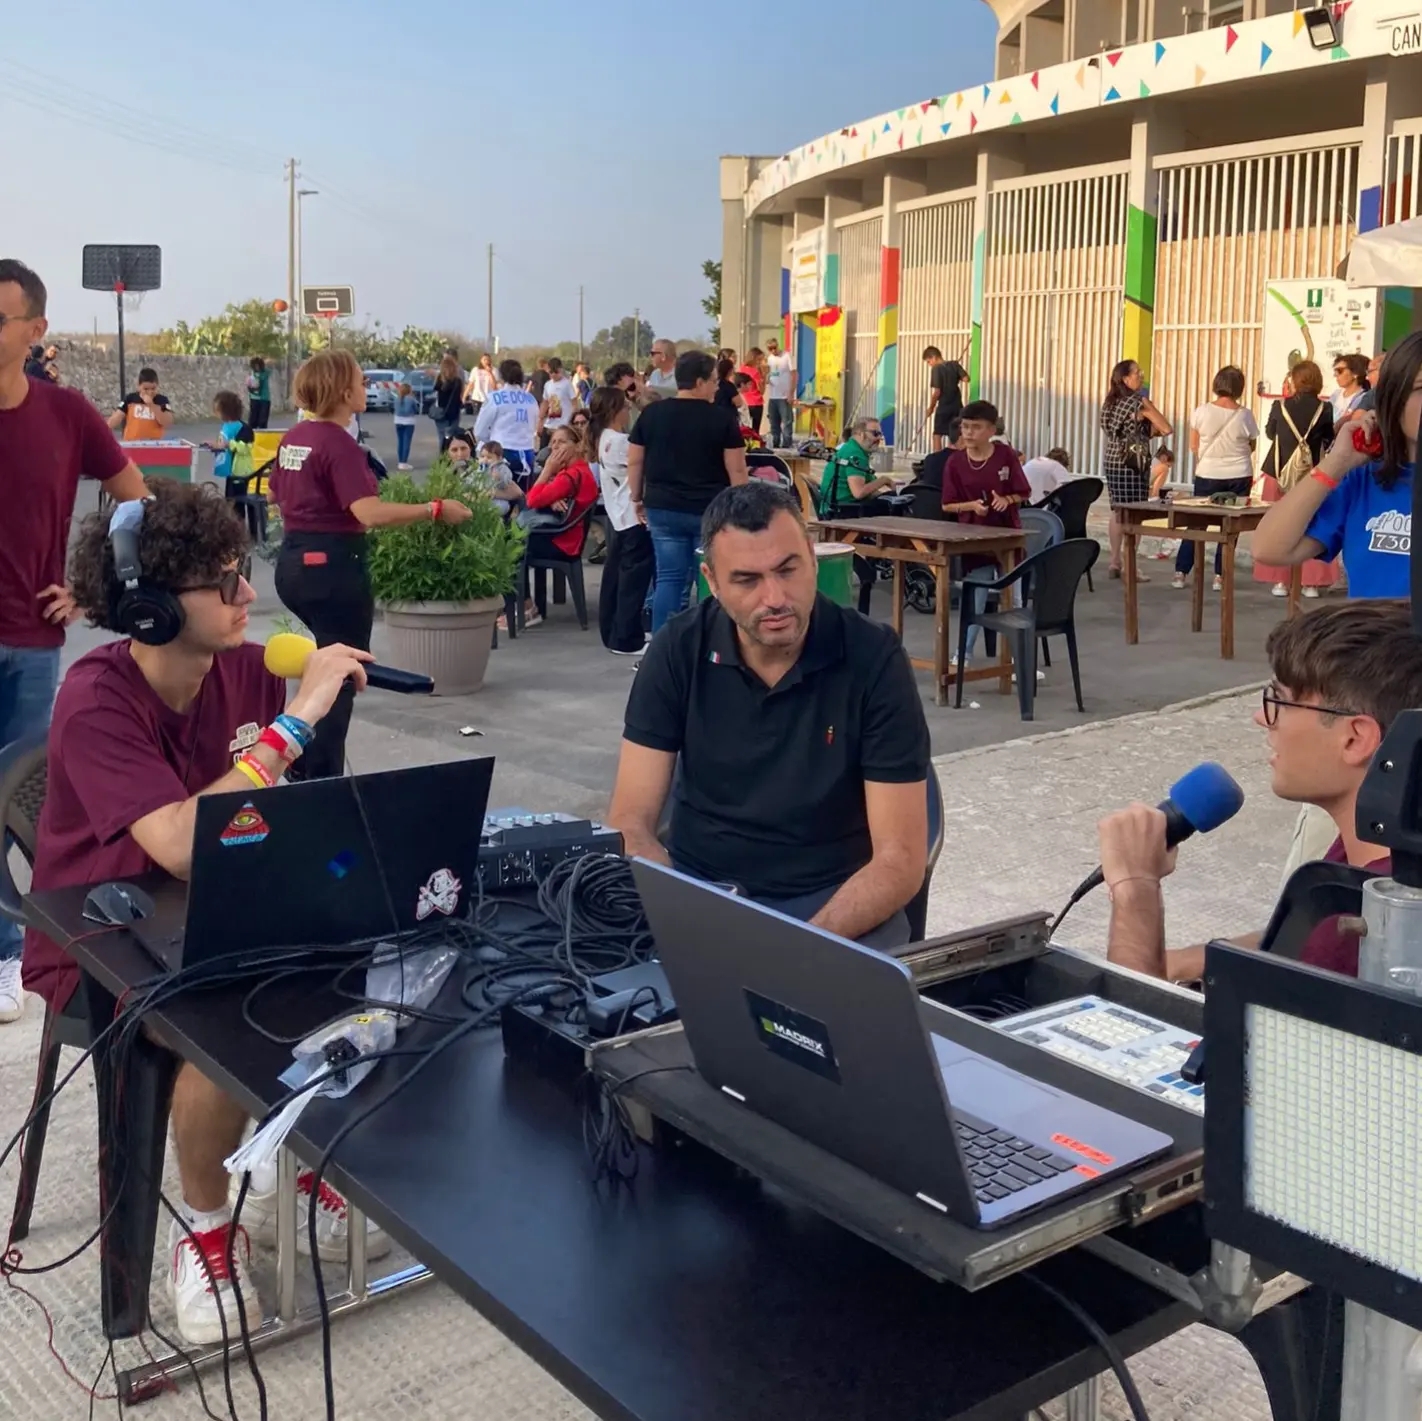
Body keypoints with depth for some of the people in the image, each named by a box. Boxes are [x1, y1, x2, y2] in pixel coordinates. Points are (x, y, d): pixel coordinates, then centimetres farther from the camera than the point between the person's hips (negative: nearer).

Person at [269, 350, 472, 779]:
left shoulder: (293, 438, 7)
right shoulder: (339, 444, -18)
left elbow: (275, 495, 23)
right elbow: (369, 513, -29)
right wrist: (436, 509, -24)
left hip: (293, 561, 9)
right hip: (333, 565, -9)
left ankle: (306, 766, 32)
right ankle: (321, 783, 9)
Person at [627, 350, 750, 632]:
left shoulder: (651, 414, 2)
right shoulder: (722, 419, -7)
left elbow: (634, 462, 7)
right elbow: (736, 470, -7)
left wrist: (637, 498, 18)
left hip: (663, 508, 3)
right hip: (710, 511, -3)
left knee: (669, 577, 6)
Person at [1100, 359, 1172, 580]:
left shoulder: (1110, 402, 11)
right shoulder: (1139, 401, -11)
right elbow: (1166, 429, -12)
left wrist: (1150, 431, 14)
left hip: (1111, 460, 8)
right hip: (1133, 462, -8)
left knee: (1117, 512, 13)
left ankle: (1114, 563, 17)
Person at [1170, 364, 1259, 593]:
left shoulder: (1202, 411, -8)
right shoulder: (1245, 415, -7)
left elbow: (1194, 446, 0)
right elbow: (1251, 447, 6)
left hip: (1208, 475, 0)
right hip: (1239, 476, 0)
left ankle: (1181, 572, 7)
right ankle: (1220, 575, 7)